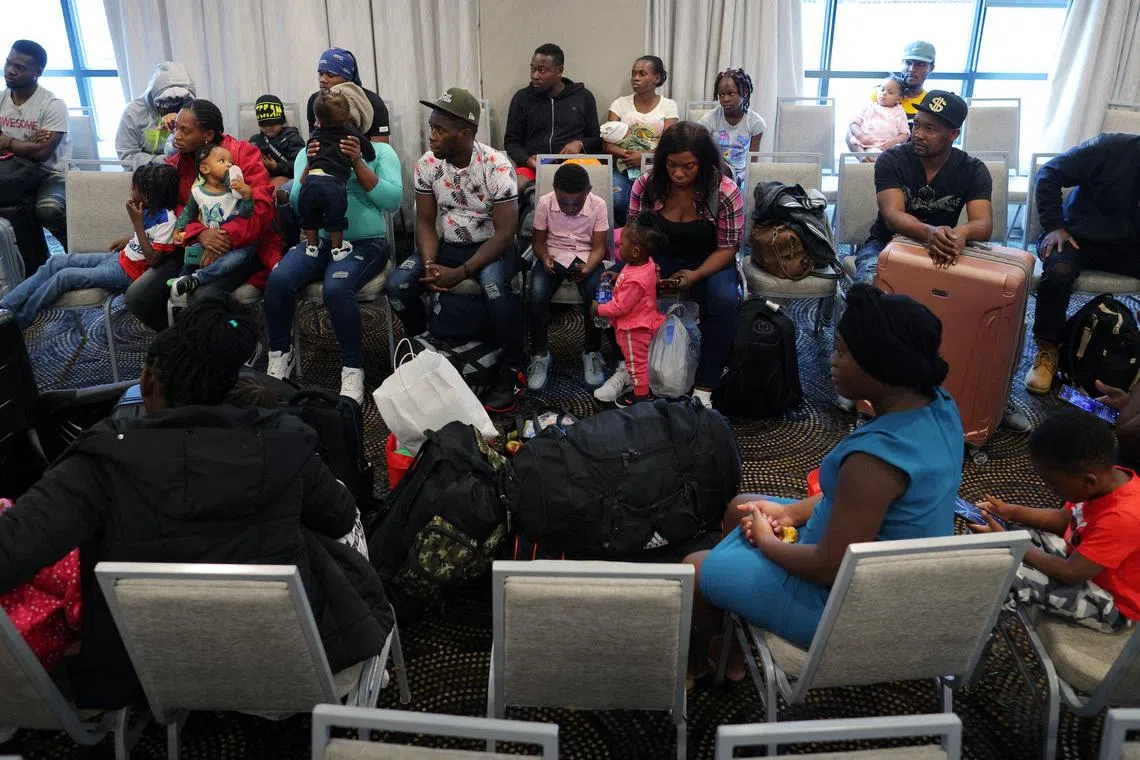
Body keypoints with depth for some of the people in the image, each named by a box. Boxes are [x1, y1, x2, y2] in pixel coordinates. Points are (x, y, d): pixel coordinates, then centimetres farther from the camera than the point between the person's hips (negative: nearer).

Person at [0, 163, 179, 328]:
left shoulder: (167, 221, -23)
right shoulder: (150, 209, 3)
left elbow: (153, 259, -26)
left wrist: (138, 224, -26)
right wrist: (130, 240, 8)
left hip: (127, 274, -9)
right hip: (118, 259, 9)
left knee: (65, 276, -15)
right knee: (56, 262, 2)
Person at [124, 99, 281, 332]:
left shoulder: (244, 154, -9)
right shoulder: (175, 164, 7)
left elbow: (262, 207, -18)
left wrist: (226, 239, -27)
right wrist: (200, 234, -22)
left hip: (241, 246, -6)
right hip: (194, 246, 6)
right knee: (137, 297, -9)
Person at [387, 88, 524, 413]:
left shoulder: (497, 167, -19)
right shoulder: (426, 164, -6)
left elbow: (505, 232, -20)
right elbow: (425, 222, 0)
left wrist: (460, 273, -27)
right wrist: (429, 264, -20)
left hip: (490, 246, -4)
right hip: (445, 245, 4)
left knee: (495, 287, -37)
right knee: (398, 285, -20)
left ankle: (514, 368, -17)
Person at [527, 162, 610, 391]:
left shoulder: (598, 205, -10)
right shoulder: (545, 203, -9)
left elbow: (598, 247, -7)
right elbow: (539, 242, 0)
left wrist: (588, 267, -27)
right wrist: (545, 259, -22)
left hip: (586, 257, 0)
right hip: (553, 255, 0)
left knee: (596, 293, -31)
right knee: (537, 294, -30)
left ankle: (591, 352, -8)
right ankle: (540, 354, -10)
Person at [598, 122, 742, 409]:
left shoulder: (725, 192, -16)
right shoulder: (645, 185, -10)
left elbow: (727, 248, -10)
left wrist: (695, 275, -26)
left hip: (708, 263, -2)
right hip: (659, 258, 2)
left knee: (724, 301, -33)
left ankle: (704, 390, -20)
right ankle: (628, 369, -9)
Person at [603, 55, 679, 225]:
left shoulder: (669, 105, 8)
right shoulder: (620, 103, 11)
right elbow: (607, 143, 2)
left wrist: (643, 156, -20)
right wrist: (626, 153, -18)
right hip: (624, 169, 1)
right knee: (616, 200, -30)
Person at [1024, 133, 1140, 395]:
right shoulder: (1113, 148, -11)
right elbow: (1049, 175, -8)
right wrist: (1054, 226, -13)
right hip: (1081, 236, -3)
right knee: (1059, 270, -35)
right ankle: (1048, 348, -21)